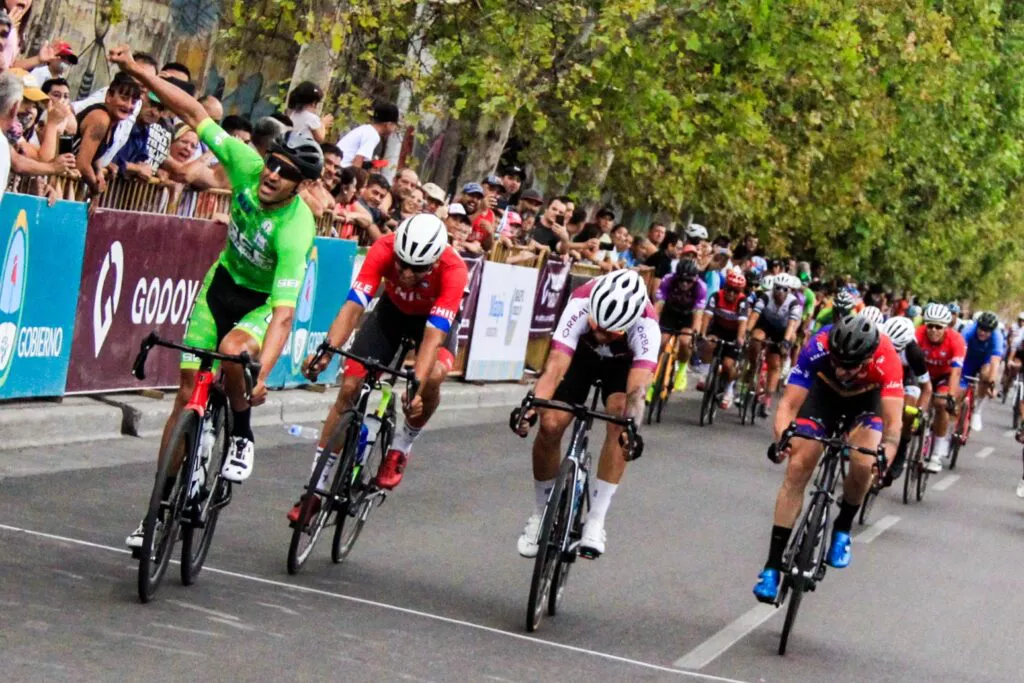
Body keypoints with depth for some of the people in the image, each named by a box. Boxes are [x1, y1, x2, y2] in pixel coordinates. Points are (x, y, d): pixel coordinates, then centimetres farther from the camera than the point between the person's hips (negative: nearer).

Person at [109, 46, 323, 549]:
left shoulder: (295, 231, -35)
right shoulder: (248, 167, -23)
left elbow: (283, 315, -40)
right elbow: (195, 114, -15)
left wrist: (262, 376, -52)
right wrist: (137, 72, -19)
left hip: (264, 301, -4)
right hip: (223, 282, 4)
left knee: (233, 350, -37)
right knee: (188, 393, 1)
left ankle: (241, 436, -9)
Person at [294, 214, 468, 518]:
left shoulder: (453, 270, -38)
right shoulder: (385, 249, -34)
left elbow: (433, 336, -42)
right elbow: (353, 306, -38)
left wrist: (416, 387, -55)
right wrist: (326, 351, -53)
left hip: (435, 318, -2)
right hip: (393, 309, 2)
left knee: (432, 377, -32)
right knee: (349, 387, -8)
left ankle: (401, 447, -2)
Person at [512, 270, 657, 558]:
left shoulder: (646, 325, -41)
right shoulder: (580, 304, -40)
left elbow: (637, 388, -47)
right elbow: (555, 366, -46)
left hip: (624, 361, -1)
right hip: (581, 353, 1)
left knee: (619, 423, -26)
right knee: (550, 426, -16)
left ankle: (595, 522, -16)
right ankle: (541, 515, 5)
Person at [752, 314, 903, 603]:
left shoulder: (886, 360, -39)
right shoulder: (817, 349, -37)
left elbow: (893, 420, -43)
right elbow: (789, 404, -36)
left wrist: (887, 452, -63)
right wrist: (781, 437, -55)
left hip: (866, 398, -1)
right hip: (824, 392, 1)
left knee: (863, 465, -25)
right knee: (797, 470, -11)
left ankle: (842, 530, 6)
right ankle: (773, 566, -4)